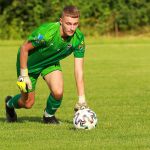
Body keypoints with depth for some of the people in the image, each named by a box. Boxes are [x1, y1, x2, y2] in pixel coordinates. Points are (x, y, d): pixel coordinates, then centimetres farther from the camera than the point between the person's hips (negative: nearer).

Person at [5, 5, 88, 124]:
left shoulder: (79, 38, -25)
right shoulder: (46, 33, -38)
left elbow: (78, 70, -21)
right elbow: (24, 48, -23)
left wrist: (82, 99, -23)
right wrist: (23, 75, -22)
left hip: (51, 63, 3)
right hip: (29, 62, -3)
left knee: (58, 92, -23)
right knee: (28, 103, 5)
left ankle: (49, 115, 11)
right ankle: (10, 104, 43)